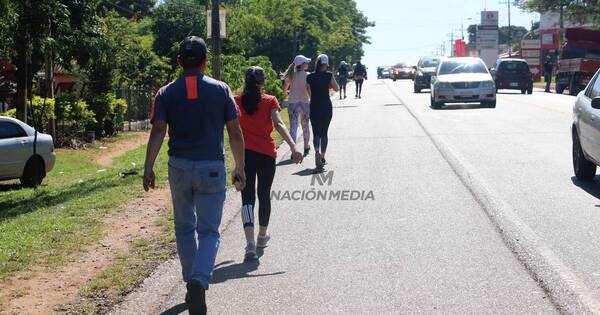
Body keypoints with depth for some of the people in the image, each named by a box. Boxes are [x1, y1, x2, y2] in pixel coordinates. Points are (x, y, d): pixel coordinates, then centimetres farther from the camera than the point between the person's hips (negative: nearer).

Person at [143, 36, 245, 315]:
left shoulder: (166, 93, 1)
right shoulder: (221, 90, 0)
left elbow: (158, 131, -10)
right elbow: (235, 133, 0)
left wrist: (148, 167, -13)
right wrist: (240, 168, 8)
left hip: (179, 166, 2)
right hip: (212, 167, -1)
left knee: (184, 227, 19)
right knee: (208, 231, 0)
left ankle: (192, 282, 25)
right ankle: (199, 281, -23)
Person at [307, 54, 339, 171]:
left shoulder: (310, 77, -1)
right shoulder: (328, 75, -7)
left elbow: (310, 93, 4)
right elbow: (336, 88, 2)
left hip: (314, 107, 1)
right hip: (326, 107, -1)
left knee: (316, 133, 2)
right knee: (324, 132, 12)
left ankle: (317, 152, -25)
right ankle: (322, 156, 15)